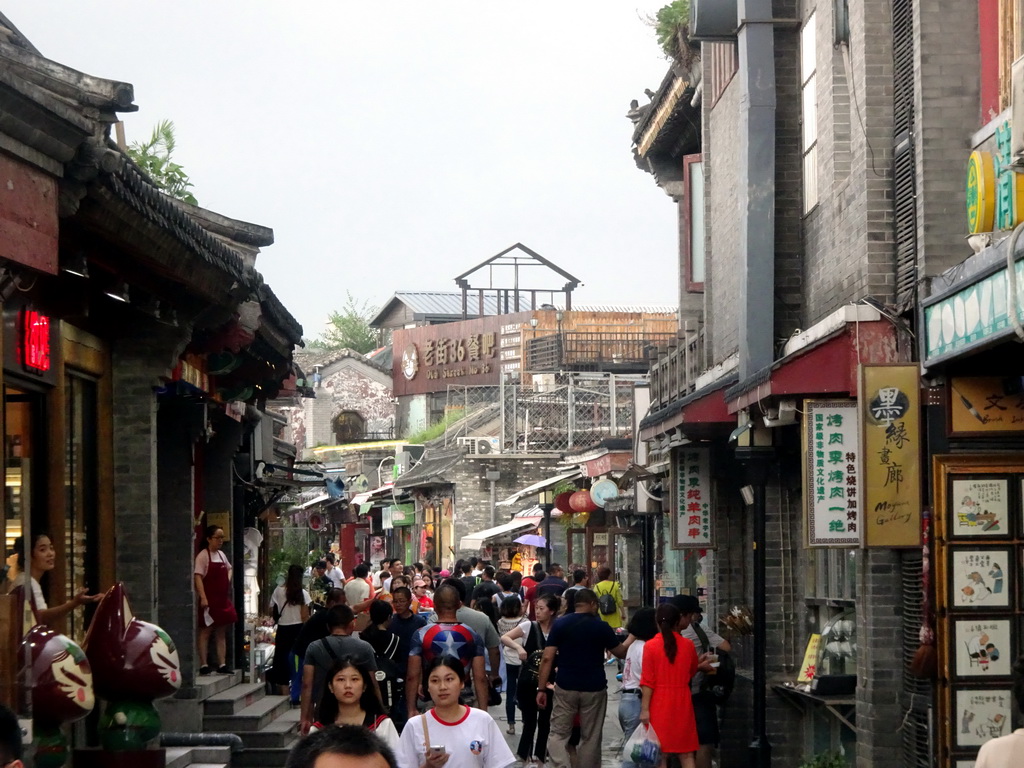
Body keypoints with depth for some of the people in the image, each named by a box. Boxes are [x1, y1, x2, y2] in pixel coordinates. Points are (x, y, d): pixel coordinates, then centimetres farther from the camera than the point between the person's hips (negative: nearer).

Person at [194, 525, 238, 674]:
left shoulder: (221, 554, 12)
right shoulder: (203, 555, -11)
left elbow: (229, 569, 30)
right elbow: (197, 576, -18)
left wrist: (228, 580, 9)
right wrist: (203, 597, -26)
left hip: (222, 599, 8)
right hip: (209, 600, -8)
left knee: (221, 633, 9)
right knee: (205, 632, -2)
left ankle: (222, 664, 13)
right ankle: (204, 665, 0)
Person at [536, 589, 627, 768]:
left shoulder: (560, 624, 0)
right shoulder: (601, 627, -3)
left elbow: (547, 658, -5)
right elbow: (621, 653, 8)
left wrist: (541, 689, -2)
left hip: (565, 687, 1)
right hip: (594, 689, -1)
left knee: (559, 734, 6)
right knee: (590, 738, 10)